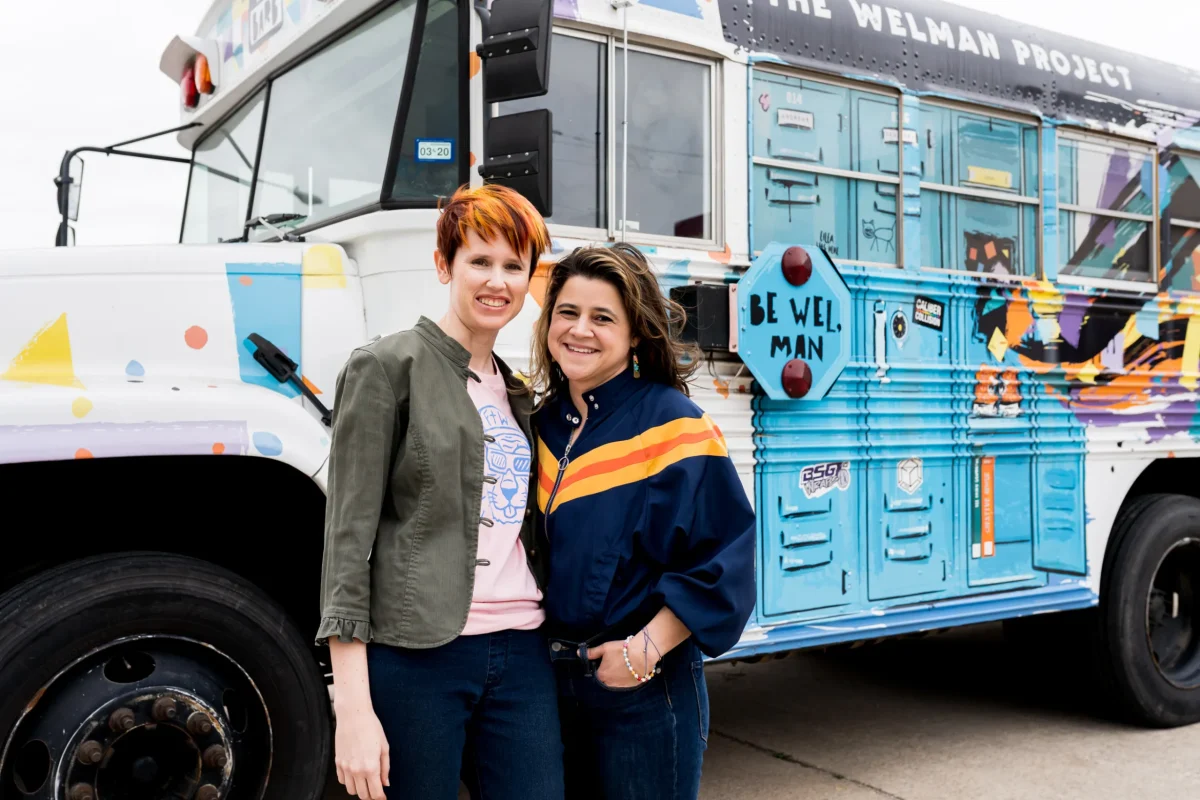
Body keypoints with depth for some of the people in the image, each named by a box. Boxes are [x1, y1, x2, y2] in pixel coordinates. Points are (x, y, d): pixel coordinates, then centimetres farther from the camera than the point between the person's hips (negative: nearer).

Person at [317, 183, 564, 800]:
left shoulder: (517, 393, 15)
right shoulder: (388, 367, -4)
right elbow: (349, 535, -9)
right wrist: (353, 706, -14)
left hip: (522, 656, 6)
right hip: (416, 655, -5)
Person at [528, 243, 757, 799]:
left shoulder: (671, 425, -13)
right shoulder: (544, 424, 5)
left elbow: (720, 561, -15)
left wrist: (646, 648, -18)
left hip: (644, 691, -5)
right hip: (552, 678, 6)